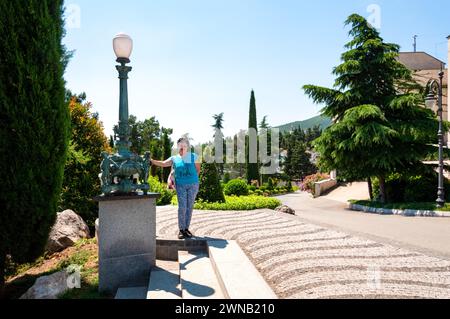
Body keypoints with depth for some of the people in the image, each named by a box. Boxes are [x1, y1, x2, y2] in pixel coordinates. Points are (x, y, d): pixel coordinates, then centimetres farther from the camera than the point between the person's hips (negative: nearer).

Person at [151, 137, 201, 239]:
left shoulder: (193, 157, 5)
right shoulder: (174, 159, 5)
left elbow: (198, 170, 11)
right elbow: (163, 164, -7)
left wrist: (193, 179, 3)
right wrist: (151, 160, -20)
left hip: (193, 185, 1)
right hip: (180, 185, -1)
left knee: (190, 207, 5)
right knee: (182, 207, -8)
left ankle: (186, 228, 16)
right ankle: (181, 230, 0)